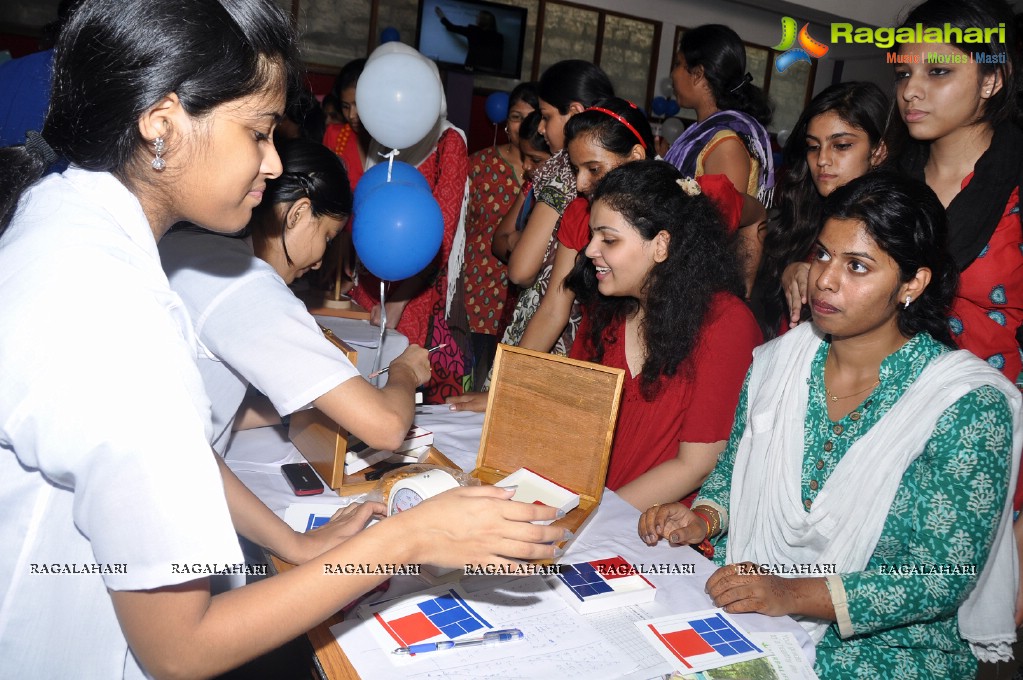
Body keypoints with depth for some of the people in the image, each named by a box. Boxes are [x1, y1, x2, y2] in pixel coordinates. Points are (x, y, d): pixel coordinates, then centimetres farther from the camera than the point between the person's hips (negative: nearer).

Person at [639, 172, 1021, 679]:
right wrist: (704, 518, -7)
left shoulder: (970, 405, -14)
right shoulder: (777, 361, 1)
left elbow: (943, 578, -16)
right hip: (749, 608, 4)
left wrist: (794, 594, -25)